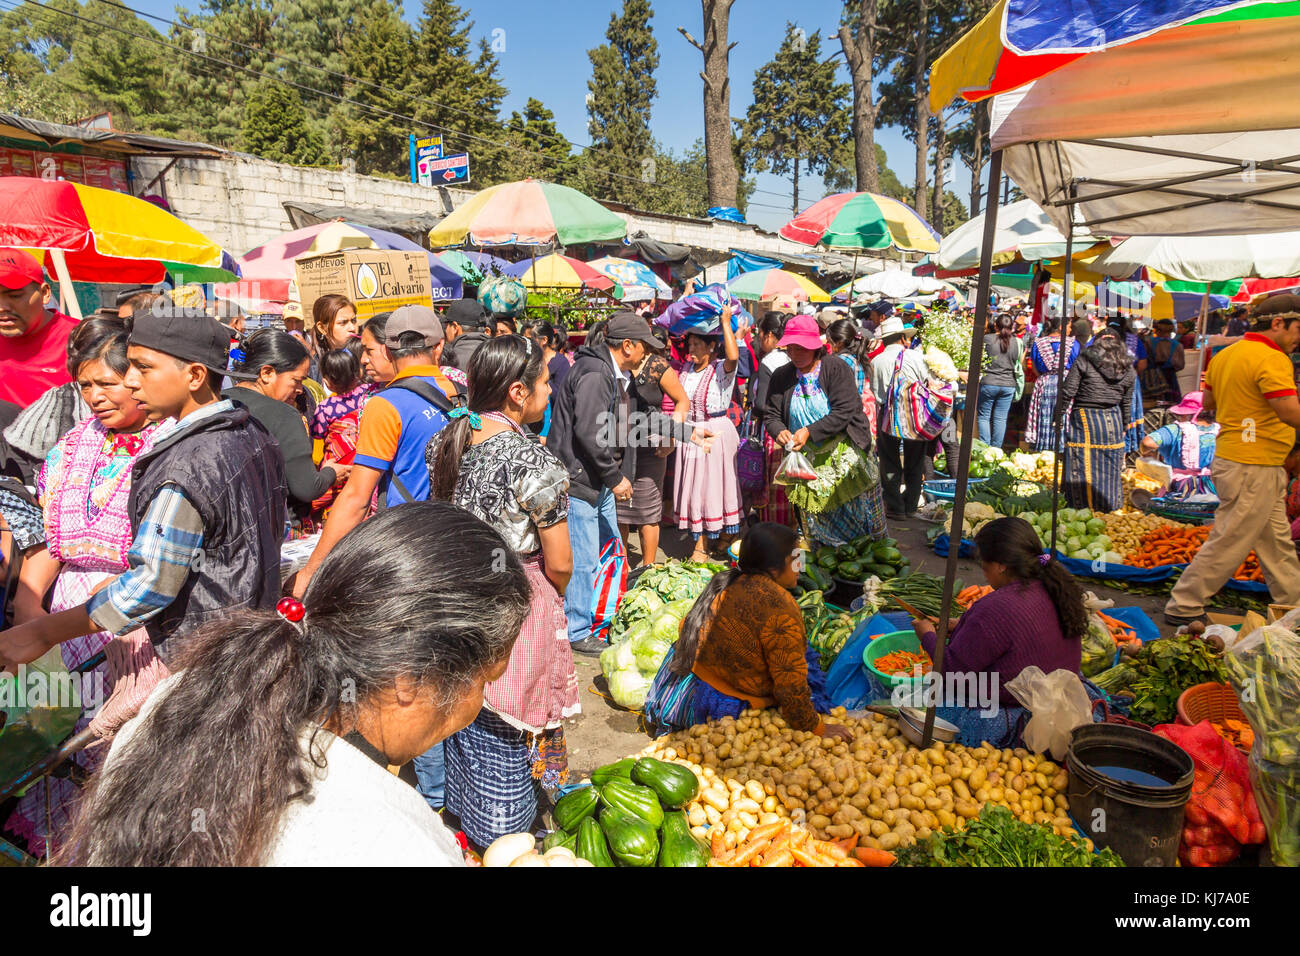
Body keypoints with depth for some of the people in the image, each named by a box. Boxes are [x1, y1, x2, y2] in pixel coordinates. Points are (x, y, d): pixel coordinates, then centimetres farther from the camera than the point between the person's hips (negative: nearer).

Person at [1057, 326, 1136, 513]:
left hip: (1084, 419, -4)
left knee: (1083, 465, 3)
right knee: (1111, 466, 14)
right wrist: (1123, 427, 24)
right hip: (1113, 420, 4)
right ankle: (1111, 503, 25)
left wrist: (1058, 415, -2)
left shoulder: (1084, 360, -4)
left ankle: (1085, 505, 7)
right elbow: (1126, 404, 14)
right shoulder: (1128, 369, 8)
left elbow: (1067, 392, -10)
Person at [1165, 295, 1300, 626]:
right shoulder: (1272, 359, -18)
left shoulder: (1226, 354, 10)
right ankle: (1183, 607, 6)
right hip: (1253, 467, -10)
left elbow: (1208, 403, 19)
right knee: (1229, 542, -2)